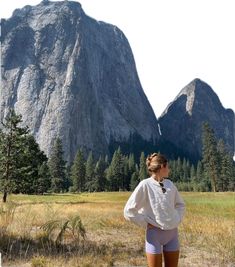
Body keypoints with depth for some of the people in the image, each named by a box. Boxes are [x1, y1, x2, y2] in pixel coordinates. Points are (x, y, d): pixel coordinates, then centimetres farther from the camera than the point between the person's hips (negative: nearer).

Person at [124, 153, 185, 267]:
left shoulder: (170, 184, 5)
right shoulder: (145, 185, -12)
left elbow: (180, 204, 21)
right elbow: (129, 211, -13)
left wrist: (177, 220, 7)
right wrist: (146, 224, -11)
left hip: (172, 233, 6)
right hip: (155, 233, -5)